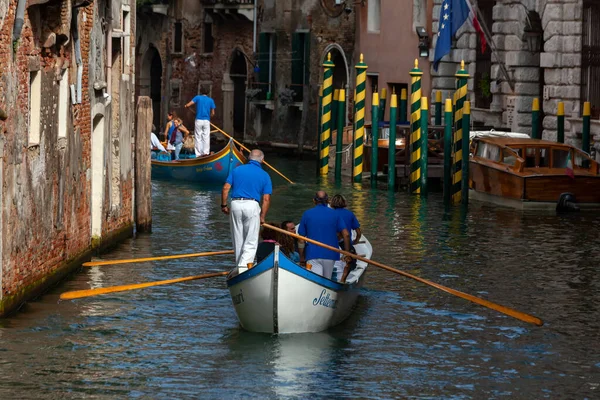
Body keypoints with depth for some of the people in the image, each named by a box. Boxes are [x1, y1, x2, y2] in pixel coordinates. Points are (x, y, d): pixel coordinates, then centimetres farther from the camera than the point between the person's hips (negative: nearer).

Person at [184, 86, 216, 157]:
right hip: (207, 120, 1)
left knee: (198, 138, 2)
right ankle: (206, 152, -9)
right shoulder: (211, 100, 9)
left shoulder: (198, 97, 4)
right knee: (206, 137, 2)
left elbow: (188, 105, -5)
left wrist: (186, 106, 18)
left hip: (198, 120, -1)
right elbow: (213, 113, 8)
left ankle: (199, 154, -3)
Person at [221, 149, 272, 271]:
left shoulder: (237, 170, 11)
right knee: (251, 242, 0)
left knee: (238, 240, 13)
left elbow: (225, 188, 3)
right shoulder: (264, 176, 6)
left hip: (236, 204, 3)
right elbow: (266, 199, 0)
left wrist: (224, 205, 11)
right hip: (252, 205, -3)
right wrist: (262, 217, 6)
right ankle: (244, 264, -18)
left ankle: (239, 265, 19)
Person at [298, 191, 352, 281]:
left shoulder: (307, 214, 3)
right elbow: (346, 234, -3)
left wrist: (302, 257, 12)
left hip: (312, 255, -2)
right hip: (330, 254, 2)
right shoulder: (335, 214, 5)